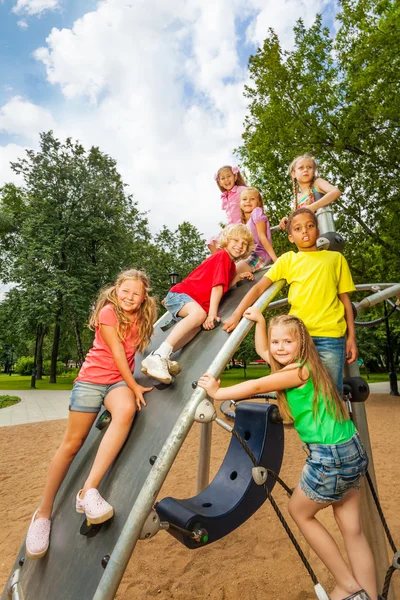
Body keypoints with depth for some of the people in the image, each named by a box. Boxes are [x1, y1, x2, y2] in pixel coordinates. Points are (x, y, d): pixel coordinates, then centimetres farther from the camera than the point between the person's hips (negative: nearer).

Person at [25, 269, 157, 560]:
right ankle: (44, 512, 20)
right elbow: (117, 352, -15)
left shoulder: (141, 318, 5)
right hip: (93, 378, -3)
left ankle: (89, 490, -27)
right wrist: (134, 386, -14)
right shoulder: (108, 312, -11)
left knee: (126, 410, -31)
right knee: (72, 443, 0)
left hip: (120, 380, 3)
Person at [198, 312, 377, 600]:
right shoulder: (299, 364, 6)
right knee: (352, 529, 17)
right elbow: (263, 352, 20)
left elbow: (256, 387, -16)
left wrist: (218, 392, -7)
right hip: (351, 450, 9)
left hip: (331, 458, -9)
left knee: (300, 511, 15)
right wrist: (260, 321, 17)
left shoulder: (301, 371, -20)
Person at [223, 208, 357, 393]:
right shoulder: (287, 259, 9)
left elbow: (345, 298, 10)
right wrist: (236, 315, -8)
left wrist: (351, 336, 6)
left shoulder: (336, 258, 11)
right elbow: (259, 287, 2)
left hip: (330, 335, 0)